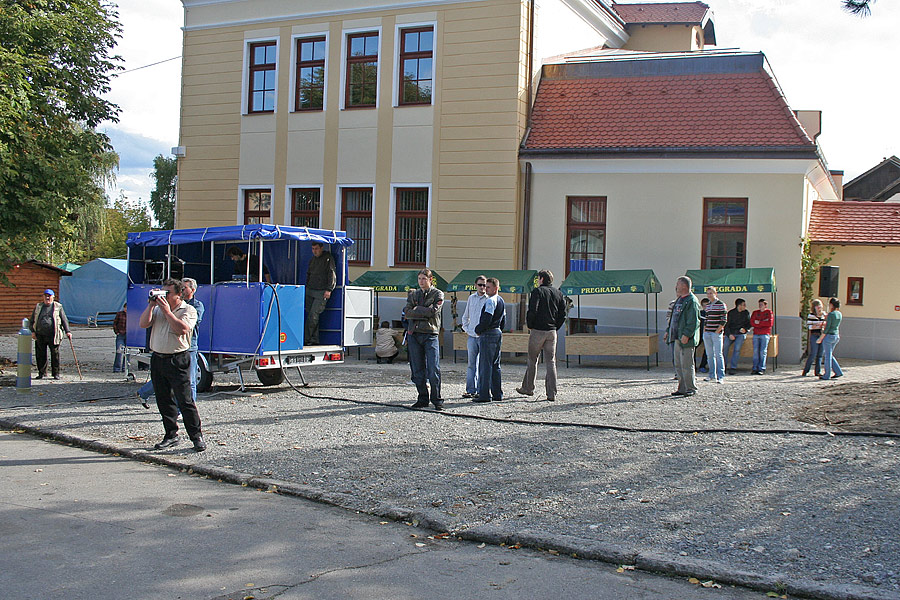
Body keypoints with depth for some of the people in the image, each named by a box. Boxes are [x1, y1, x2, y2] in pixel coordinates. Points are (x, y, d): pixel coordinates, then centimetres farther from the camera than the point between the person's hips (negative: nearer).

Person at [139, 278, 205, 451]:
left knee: (185, 401, -7)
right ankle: (171, 435, 20)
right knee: (163, 400, 10)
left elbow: (181, 329, -19)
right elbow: (143, 324, 3)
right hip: (157, 358, 6)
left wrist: (167, 311, -16)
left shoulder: (188, 310, -2)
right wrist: (151, 305, -4)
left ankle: (197, 437, 0)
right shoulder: (158, 309, 15)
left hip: (178, 360, -6)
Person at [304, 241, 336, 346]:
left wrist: (329, 290, -17)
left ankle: (306, 339, -9)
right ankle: (314, 340, 8)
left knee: (313, 315, -12)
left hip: (321, 293, -7)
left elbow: (332, 275, -10)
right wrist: (306, 287, 20)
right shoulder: (312, 259, 16)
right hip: (310, 291, 7)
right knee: (310, 315, 3)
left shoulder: (328, 258, -5)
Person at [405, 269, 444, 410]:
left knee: (433, 370, -10)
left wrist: (416, 309, -3)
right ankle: (423, 399, 15)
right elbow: (407, 312, 1)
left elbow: (433, 311, -12)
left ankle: (437, 400, -1)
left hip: (430, 335, -4)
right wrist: (425, 313, -9)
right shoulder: (413, 294, 16)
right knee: (417, 370, 5)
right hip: (414, 334, 4)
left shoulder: (438, 294, 4)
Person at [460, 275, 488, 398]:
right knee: (471, 364, 5)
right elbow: (465, 316, 21)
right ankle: (470, 390, 8)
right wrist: (466, 330, 10)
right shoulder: (471, 298, 12)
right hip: (471, 336, 4)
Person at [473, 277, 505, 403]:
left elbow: (487, 320, -21)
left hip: (488, 334, -10)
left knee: (485, 365, -7)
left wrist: (478, 329, -7)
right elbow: (503, 321, 20)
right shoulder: (501, 301, 16)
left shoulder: (490, 301, -14)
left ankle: (485, 395, -8)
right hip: (498, 333, 10)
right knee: (495, 365, 12)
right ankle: (497, 394, 14)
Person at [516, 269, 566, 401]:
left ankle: (528, 388, 20)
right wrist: (555, 327, 14)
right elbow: (563, 314, 9)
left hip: (537, 331, -4)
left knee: (532, 360, 10)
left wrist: (529, 325, -2)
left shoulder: (537, 291, -6)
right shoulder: (558, 293, 10)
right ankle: (552, 393, -3)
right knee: (551, 362, 3)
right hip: (552, 332, 4)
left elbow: (532, 311, -15)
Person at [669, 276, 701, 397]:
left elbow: (693, 321, -19)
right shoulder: (679, 300, 18)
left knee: (687, 364, -6)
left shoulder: (692, 301, -12)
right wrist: (670, 332, 20)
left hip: (686, 339, -10)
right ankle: (682, 388, 19)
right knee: (678, 365, 12)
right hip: (678, 338, 10)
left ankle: (691, 388, 3)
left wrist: (686, 335, -24)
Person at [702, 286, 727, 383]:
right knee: (710, 354, 8)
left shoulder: (721, 305, -4)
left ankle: (721, 376, -4)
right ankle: (712, 375, 15)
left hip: (716, 333, -6)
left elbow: (724, 320, -8)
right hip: (707, 333, 6)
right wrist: (704, 330, 11)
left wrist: (717, 331, -13)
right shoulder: (708, 305, 15)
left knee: (718, 354, -6)